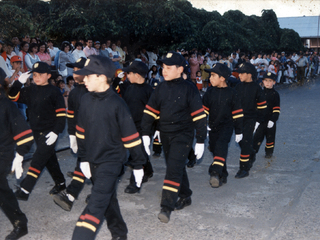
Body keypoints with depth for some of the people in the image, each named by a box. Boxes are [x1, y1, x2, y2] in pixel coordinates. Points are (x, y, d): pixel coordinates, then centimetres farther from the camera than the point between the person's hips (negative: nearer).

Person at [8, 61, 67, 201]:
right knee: (49, 158, 17)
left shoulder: (54, 92, -10)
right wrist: (19, 82, -4)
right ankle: (60, 183, 33)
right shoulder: (30, 91, 8)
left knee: (38, 160, -12)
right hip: (36, 131, 7)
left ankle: (24, 191, -11)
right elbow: (12, 97, 7)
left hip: (49, 133, -7)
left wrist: (56, 132, -17)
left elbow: (61, 113, -12)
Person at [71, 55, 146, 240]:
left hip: (111, 161, -6)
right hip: (93, 161, 7)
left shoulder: (117, 103, -17)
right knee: (108, 199, 20)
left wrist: (138, 164, -8)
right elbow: (81, 131, 10)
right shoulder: (86, 100, 0)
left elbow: (131, 136, -13)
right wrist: (83, 158, 11)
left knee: (96, 205, -12)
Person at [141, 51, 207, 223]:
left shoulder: (189, 89, -11)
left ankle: (167, 206, -11)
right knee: (176, 167, 15)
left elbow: (199, 115, -10)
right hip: (165, 134, 6)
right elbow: (150, 111, 7)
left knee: (174, 168, -14)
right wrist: (146, 134, 1)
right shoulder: (160, 88, 4)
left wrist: (200, 141, -10)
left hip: (183, 134, -6)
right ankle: (185, 196, 33)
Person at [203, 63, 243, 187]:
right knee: (215, 150, 9)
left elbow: (237, 114, -2)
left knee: (221, 146, -26)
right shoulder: (210, 92, 3)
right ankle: (222, 176, 22)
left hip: (226, 126, -5)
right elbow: (204, 110, 10)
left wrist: (238, 131, 0)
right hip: (213, 126, 5)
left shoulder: (231, 93, -7)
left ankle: (215, 172, -34)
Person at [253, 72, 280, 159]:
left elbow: (276, 109, -6)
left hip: (270, 120, -2)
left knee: (270, 136, 10)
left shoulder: (275, 94, -4)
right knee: (257, 135, -1)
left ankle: (269, 152, 25)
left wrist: (273, 120, -15)